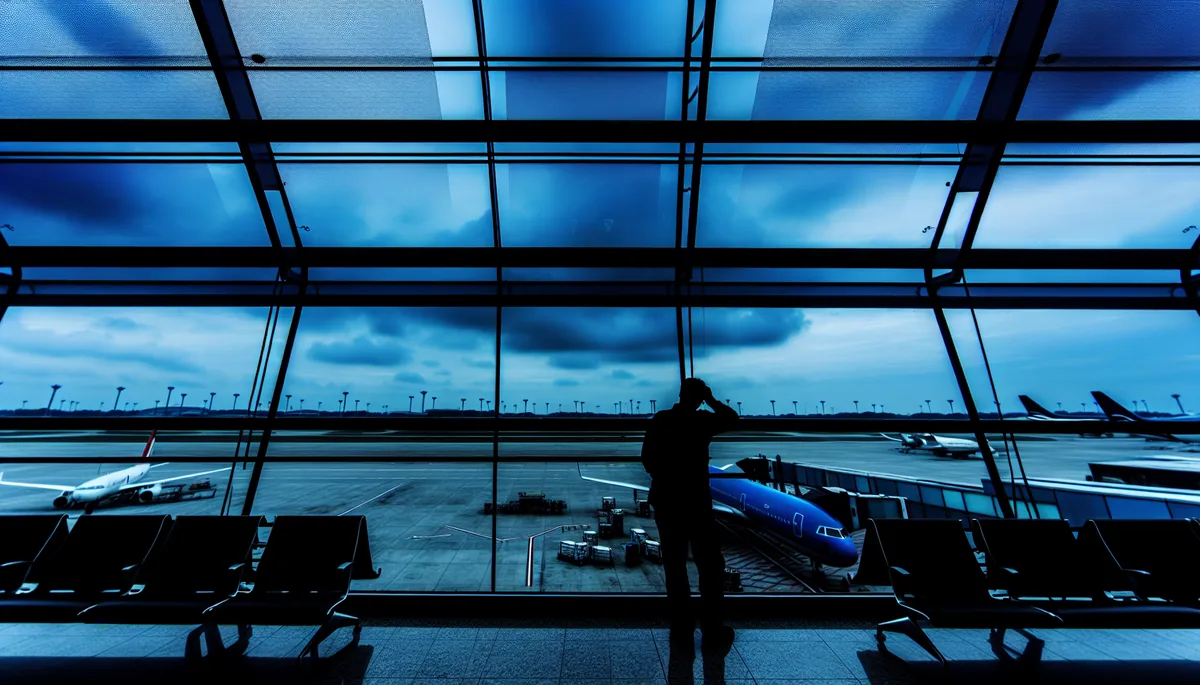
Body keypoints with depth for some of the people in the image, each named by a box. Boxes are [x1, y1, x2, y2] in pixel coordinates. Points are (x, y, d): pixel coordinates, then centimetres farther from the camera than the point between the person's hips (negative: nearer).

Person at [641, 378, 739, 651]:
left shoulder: (659, 420, -3)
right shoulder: (702, 420, -13)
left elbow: (646, 459, 4)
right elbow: (732, 419, 5)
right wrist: (712, 400, 5)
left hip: (665, 501, 4)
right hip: (695, 501, -3)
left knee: (674, 565, 15)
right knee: (710, 566, 14)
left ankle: (681, 628, 26)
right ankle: (713, 631, 23)